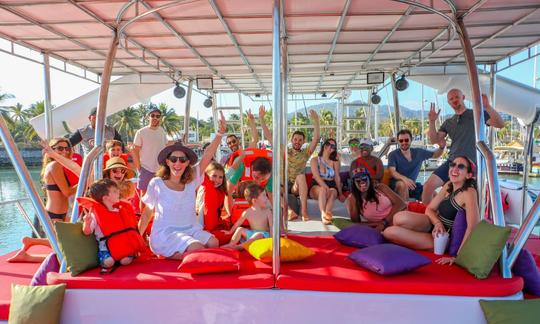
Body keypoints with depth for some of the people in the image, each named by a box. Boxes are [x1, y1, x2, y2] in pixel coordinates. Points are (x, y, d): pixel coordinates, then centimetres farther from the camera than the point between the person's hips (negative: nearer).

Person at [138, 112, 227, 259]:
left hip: (190, 230, 5)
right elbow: (147, 215, 7)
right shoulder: (156, 184, -3)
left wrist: (220, 133, -18)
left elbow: (206, 157, -8)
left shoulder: (192, 180, 4)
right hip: (165, 234, -5)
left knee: (214, 243, -24)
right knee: (197, 249, -30)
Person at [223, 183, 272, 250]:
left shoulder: (267, 211, -5)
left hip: (264, 235, -3)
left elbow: (271, 226, -8)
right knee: (240, 229, -11)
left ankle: (240, 246, -37)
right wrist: (230, 231, 17)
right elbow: (238, 223, 10)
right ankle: (231, 245, -12)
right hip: (251, 233, 3)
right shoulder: (247, 212, -3)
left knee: (258, 235, -33)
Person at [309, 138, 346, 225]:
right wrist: (325, 186, -25)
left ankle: (327, 214, -54)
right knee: (323, 189, -35)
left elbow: (337, 178, 7)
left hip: (331, 185, 1)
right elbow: (316, 176, -8)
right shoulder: (315, 160, 7)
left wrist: (340, 193, -3)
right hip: (317, 186, -1)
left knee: (333, 192, -33)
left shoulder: (335, 161, 13)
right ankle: (323, 215, -51)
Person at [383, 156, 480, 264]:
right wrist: (438, 223, -17)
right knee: (401, 218, -28)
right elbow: (429, 209, 6)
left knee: (390, 232, -24)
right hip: (434, 226, 6)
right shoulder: (448, 186, 4)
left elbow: (472, 227, -27)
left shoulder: (469, 192, -19)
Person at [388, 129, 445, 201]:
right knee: (403, 184, -38)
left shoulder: (419, 152, 6)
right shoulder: (393, 155, -9)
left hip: (412, 184, 5)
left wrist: (441, 147, -6)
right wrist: (404, 178, -42)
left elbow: (435, 155, 18)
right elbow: (392, 171, -22)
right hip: (397, 184, -5)